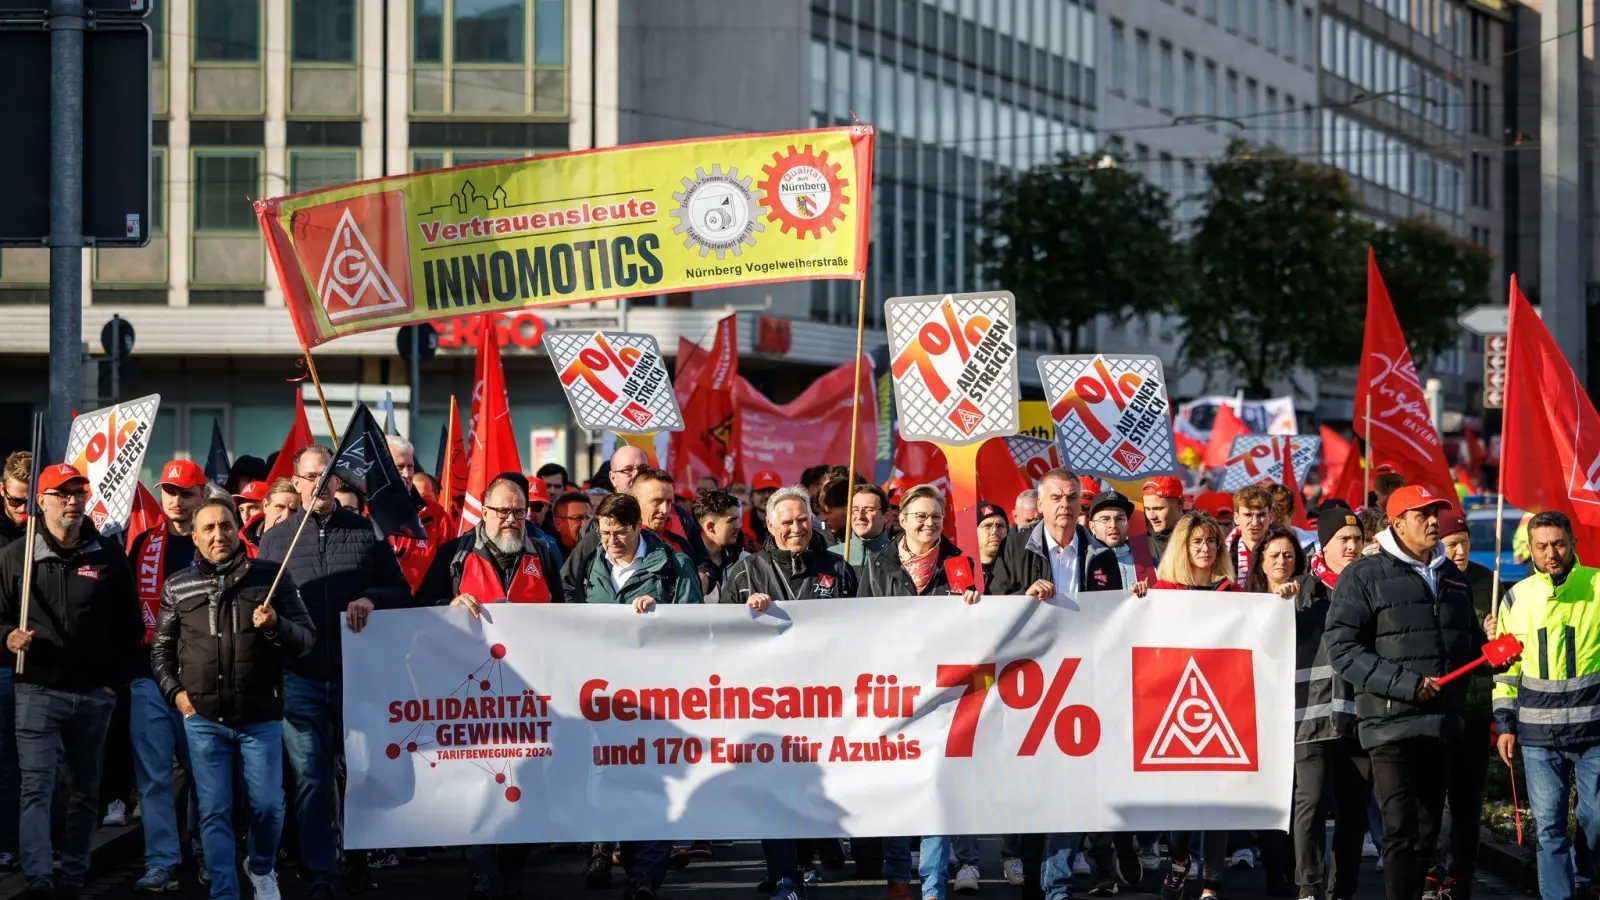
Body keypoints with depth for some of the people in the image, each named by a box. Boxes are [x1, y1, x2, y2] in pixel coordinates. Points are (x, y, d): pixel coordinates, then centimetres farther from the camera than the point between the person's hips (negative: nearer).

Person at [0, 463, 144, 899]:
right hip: (38, 691, -2)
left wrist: (118, 678, 4)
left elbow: (130, 624, 9)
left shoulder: (109, 554, 4)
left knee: (86, 791, 10)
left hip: (95, 694, 2)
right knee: (37, 787, -13)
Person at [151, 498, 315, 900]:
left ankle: (261, 867, 31)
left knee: (267, 805, 3)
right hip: (203, 719, 1)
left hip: (260, 717, -1)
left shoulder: (271, 577, 4)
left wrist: (276, 627, -16)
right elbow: (160, 648, 17)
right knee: (214, 812, 0)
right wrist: (174, 692, 3)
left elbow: (307, 638, 3)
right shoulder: (177, 588, 8)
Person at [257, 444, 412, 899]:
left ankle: (358, 859, 29)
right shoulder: (276, 539, 7)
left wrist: (371, 598, -11)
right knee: (311, 779, -2)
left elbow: (402, 592, 8)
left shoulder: (368, 533, 5)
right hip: (301, 679, 0)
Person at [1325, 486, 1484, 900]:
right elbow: (1343, 648, -11)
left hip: (1442, 724, 6)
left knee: (1428, 830, 11)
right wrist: (1405, 684, -18)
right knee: (1401, 828, -12)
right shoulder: (1366, 576, -3)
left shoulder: (1453, 578, 16)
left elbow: (1469, 643, 27)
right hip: (1392, 722, -6)